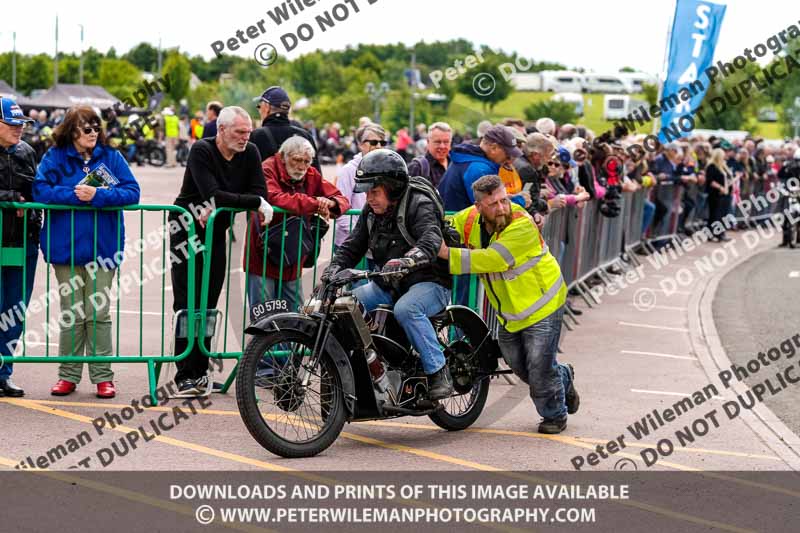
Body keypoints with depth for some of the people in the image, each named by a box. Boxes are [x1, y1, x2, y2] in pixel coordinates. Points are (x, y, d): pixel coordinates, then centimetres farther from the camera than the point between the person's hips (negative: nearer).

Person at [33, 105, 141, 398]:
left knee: (98, 313, 2)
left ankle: (102, 376, 8)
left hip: (102, 247, 0)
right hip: (66, 247, 0)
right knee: (71, 315, 6)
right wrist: (74, 195, -18)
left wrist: (98, 195, -18)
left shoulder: (111, 157, 3)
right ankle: (68, 376, 15)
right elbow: (40, 190, -7)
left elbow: (132, 192, -5)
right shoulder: (55, 157, 1)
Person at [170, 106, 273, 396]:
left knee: (208, 304, 5)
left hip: (216, 233, 5)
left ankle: (200, 370, 11)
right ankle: (186, 375, -10)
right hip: (186, 230, -5)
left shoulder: (250, 154, -1)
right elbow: (213, 194, -28)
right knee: (187, 304, -9)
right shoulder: (201, 151, -17)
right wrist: (256, 203, -26)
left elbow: (260, 193, -10)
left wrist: (219, 208, -21)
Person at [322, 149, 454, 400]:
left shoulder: (419, 206, -16)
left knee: (406, 309, -37)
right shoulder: (371, 211, 8)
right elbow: (353, 245, 10)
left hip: (430, 282, -7)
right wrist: (334, 269, -11)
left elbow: (431, 241, -35)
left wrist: (405, 261, -55)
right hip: (389, 285, 7)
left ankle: (439, 372, -28)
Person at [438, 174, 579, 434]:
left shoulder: (522, 225, -29)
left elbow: (492, 259, -38)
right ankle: (564, 378, 46)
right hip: (508, 311, 7)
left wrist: (449, 254, -40)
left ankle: (555, 415, 23)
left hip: (541, 304, -7)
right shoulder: (470, 219, -9)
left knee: (540, 368, -4)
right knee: (517, 365, 18)